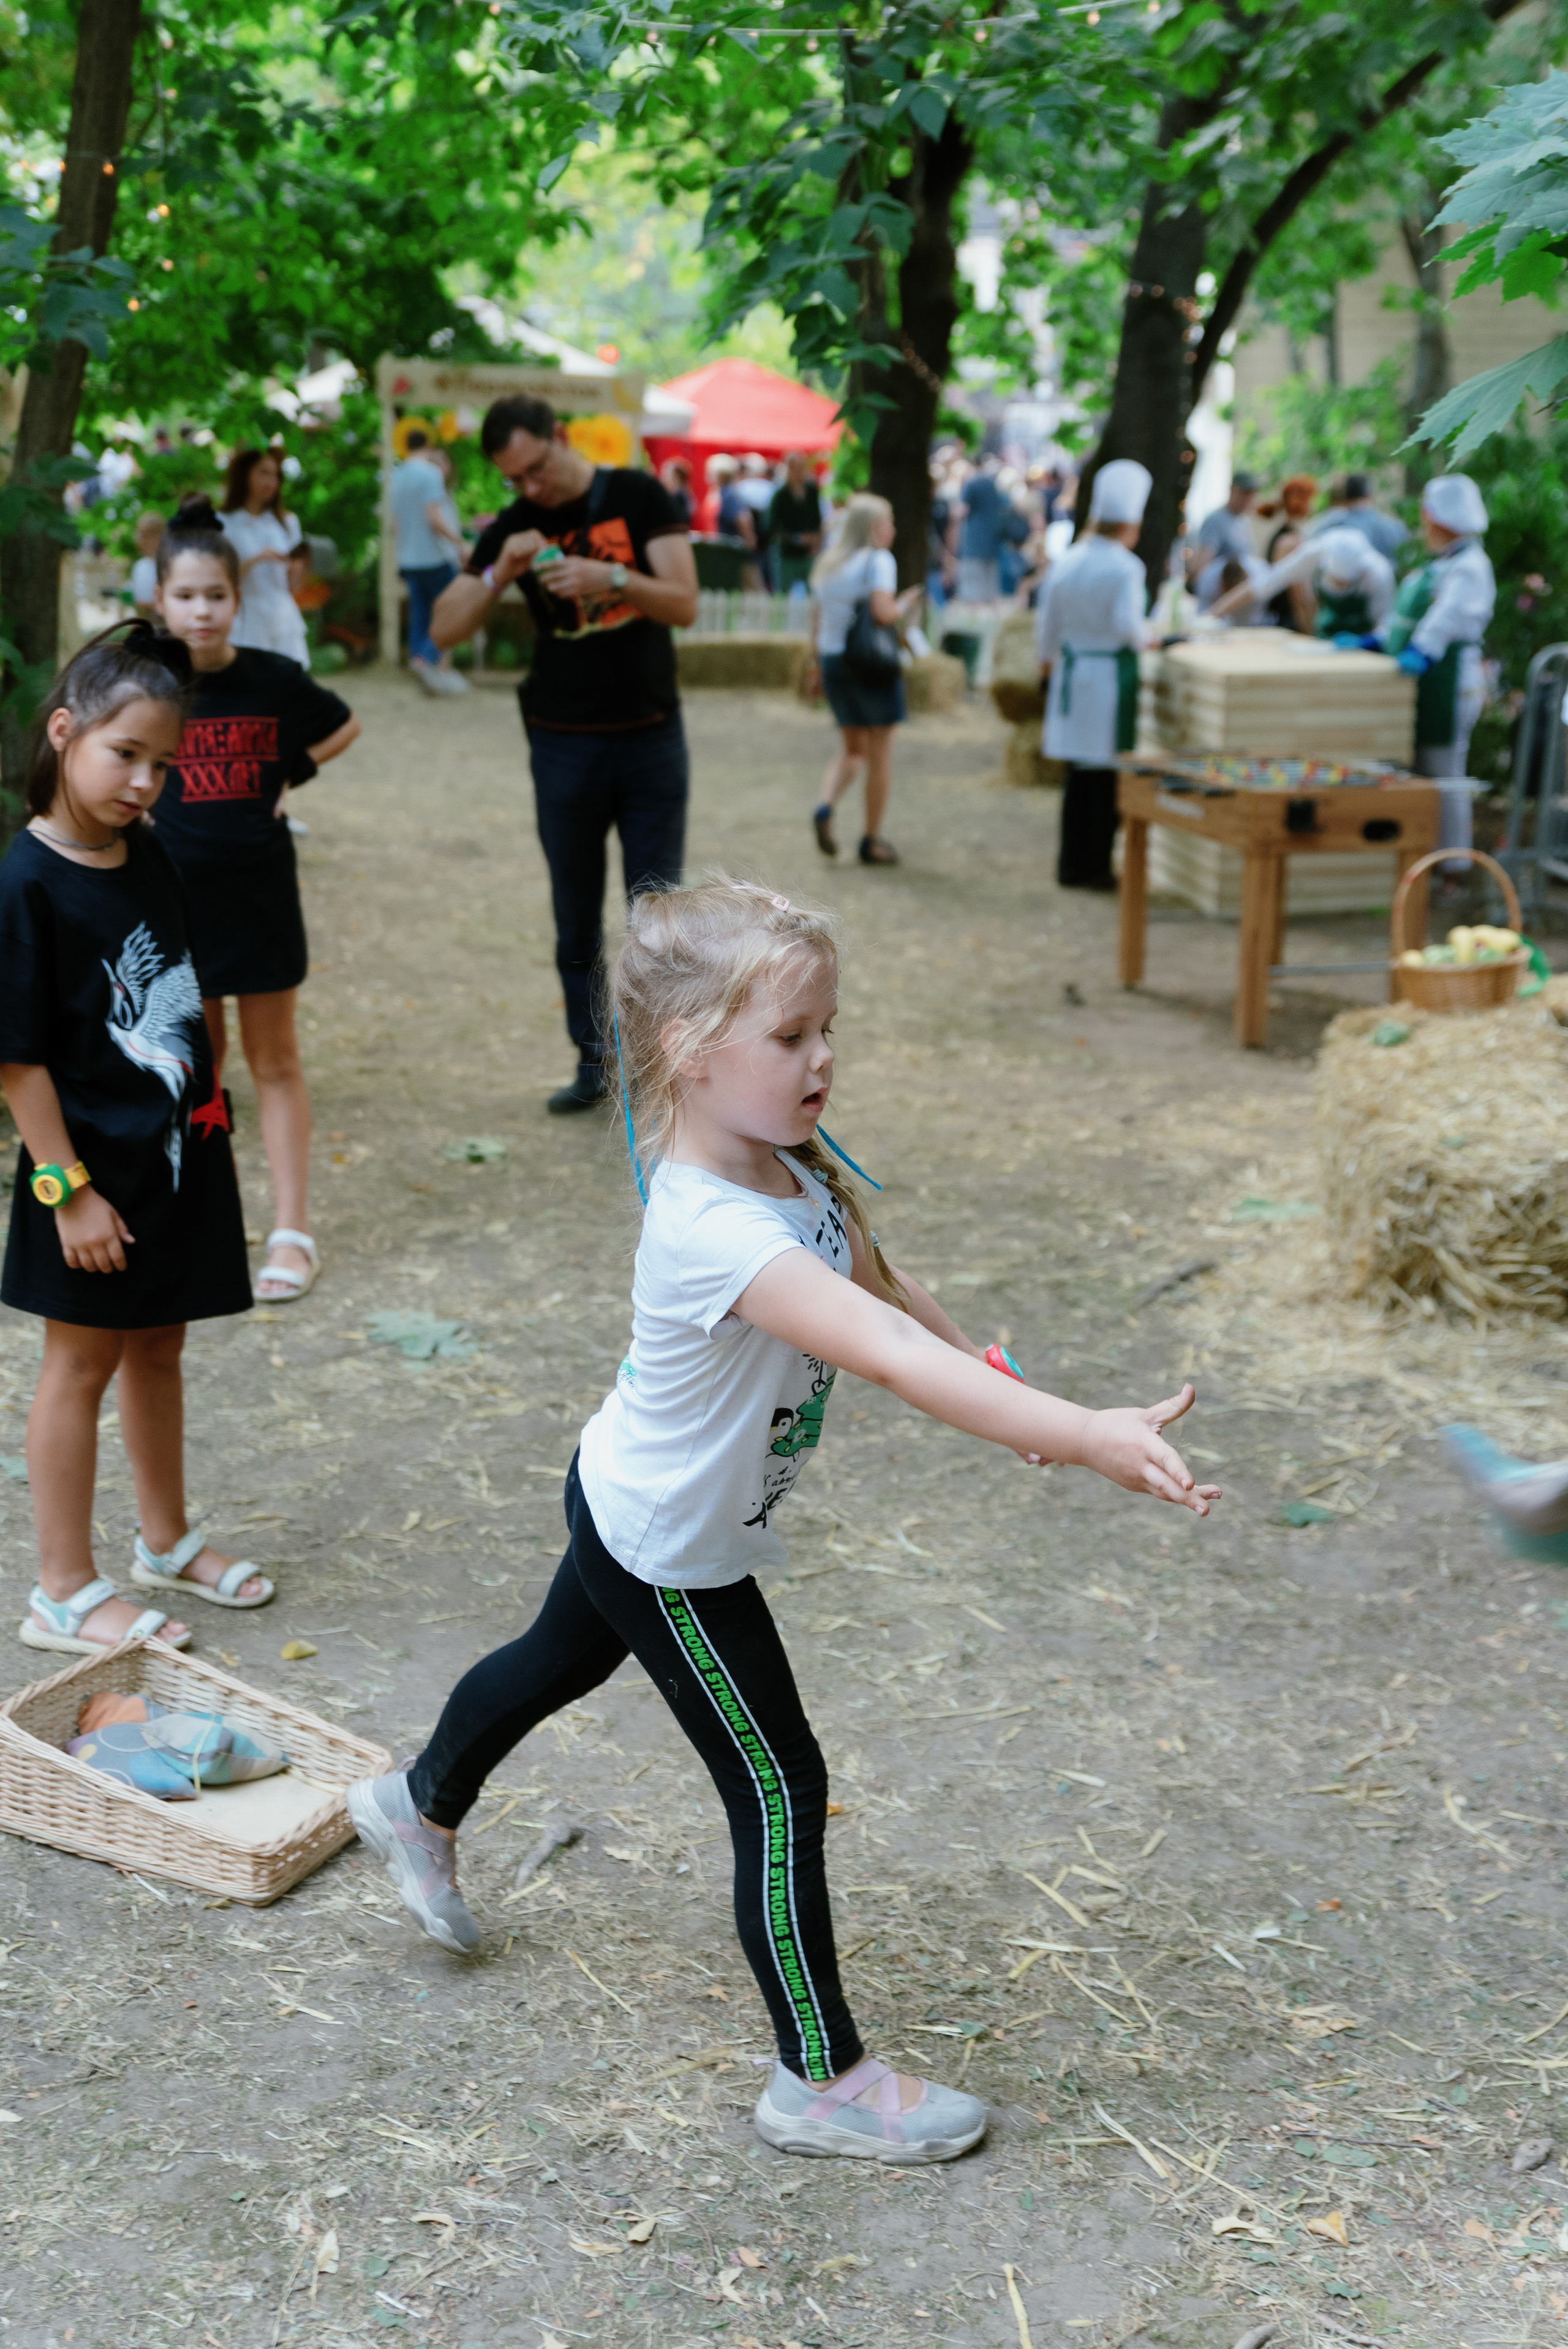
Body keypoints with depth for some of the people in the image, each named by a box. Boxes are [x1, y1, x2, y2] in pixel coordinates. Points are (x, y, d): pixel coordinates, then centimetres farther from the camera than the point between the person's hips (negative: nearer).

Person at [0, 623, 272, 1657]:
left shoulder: (148, 856, 2)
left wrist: (206, 1105, 14)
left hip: (177, 1152, 7)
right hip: (94, 1166, -7)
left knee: (158, 1348, 20)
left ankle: (168, 1542, 37)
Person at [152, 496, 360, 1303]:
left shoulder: (274, 681, -6)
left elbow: (343, 726, 13)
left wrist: (296, 772, 0)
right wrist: (145, 810, -1)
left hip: (260, 893, -1)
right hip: (176, 893, 1)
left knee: (275, 1062, 5)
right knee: (196, 1060, 11)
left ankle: (292, 1231, 8)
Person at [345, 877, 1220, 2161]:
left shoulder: (788, 1165, -10)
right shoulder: (718, 1234, -40)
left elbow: (885, 1284, 7)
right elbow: (895, 1359, -49)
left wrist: (1006, 1389, 10)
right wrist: (1088, 1437, -53)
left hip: (630, 1513, 10)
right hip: (669, 1556, -10)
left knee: (560, 1660, 33)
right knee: (783, 1792, 1)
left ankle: (420, 1808, 62)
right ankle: (822, 2079, 18)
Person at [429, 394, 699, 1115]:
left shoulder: (639, 496, -2)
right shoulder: (514, 528, 3)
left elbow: (684, 604, -10)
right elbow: (444, 629, -3)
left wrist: (610, 579, -27)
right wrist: (499, 574, -20)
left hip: (651, 737, -2)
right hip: (565, 745, 2)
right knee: (576, 920, 8)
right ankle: (593, 1062, 19)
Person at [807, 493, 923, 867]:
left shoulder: (828, 564, 12)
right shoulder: (878, 560, -10)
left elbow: (817, 617, 13)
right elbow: (883, 613, -22)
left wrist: (817, 660, 19)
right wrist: (906, 604, -2)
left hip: (832, 662, 6)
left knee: (853, 747, 20)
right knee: (880, 752, 6)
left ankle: (825, 807, -6)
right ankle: (872, 840, 10)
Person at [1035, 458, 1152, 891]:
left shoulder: (1065, 563, 4)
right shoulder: (1126, 567, -14)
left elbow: (1046, 622, 11)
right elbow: (1128, 623, -22)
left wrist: (1047, 659, 29)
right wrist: (1141, 640, 0)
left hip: (1072, 672, 6)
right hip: (1113, 673, -6)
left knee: (1079, 774, 13)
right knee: (1108, 776, 4)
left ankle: (1071, 863, 17)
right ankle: (1095, 867, 8)